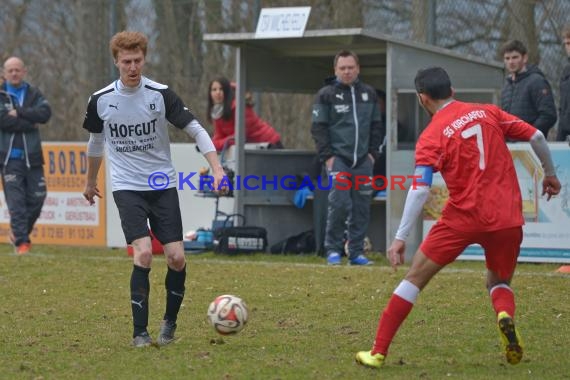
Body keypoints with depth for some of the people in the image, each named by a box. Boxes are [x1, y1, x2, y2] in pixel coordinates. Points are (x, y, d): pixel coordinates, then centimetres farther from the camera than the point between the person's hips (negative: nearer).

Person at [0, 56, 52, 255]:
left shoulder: (33, 94, 11)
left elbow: (45, 113, -7)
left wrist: (19, 112, -13)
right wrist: (31, 122, -9)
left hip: (32, 156, 3)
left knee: (37, 198, 3)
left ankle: (20, 231, 25)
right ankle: (21, 241, -7)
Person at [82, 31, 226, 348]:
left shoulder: (161, 94, -8)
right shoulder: (101, 100, -3)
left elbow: (196, 129, -6)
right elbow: (96, 140, 16)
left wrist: (217, 168, -18)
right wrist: (91, 181, 27)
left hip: (163, 185, 1)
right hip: (127, 187, -1)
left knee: (177, 257, -7)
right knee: (143, 253, -19)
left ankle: (170, 322, 18)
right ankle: (140, 331, -10)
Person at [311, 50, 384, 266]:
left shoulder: (369, 94, 13)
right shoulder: (326, 95, 1)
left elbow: (376, 126, 16)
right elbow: (318, 127, -2)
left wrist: (373, 152, 6)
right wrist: (327, 156, -9)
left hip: (363, 160, 4)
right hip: (338, 160, -4)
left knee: (361, 208, 2)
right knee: (339, 204, -13)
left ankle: (356, 252, 8)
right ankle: (333, 249, -2)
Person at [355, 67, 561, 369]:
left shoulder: (432, 136, -4)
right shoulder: (488, 113, 7)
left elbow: (420, 190, -14)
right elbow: (537, 137, 5)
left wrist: (400, 237, -15)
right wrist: (550, 174, 22)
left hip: (463, 218, -3)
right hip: (508, 219, 3)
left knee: (415, 277, 7)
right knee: (499, 283, 24)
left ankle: (378, 351, 5)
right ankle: (505, 315, -11)